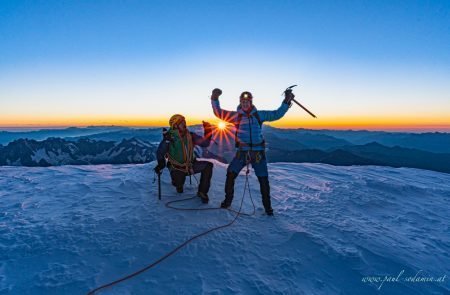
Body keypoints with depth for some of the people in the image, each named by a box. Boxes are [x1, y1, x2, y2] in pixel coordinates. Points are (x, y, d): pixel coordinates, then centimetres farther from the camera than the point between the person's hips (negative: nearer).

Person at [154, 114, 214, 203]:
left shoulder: (190, 135, -4)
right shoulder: (169, 137, -15)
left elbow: (204, 143, -3)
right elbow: (160, 152, -6)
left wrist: (208, 133, -18)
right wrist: (161, 164, -19)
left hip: (190, 165, 3)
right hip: (176, 167, -3)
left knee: (208, 165, -17)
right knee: (179, 181, -32)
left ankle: (202, 192, -6)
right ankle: (178, 184, 12)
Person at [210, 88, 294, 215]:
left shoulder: (259, 115, 6)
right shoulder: (236, 115, 3)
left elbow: (277, 114, 12)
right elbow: (219, 113, 0)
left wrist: (287, 101, 7)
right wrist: (215, 99, -10)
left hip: (258, 152, 1)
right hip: (242, 152, 0)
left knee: (263, 179, 5)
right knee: (230, 174, -5)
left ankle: (267, 206, 22)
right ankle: (227, 200, 16)